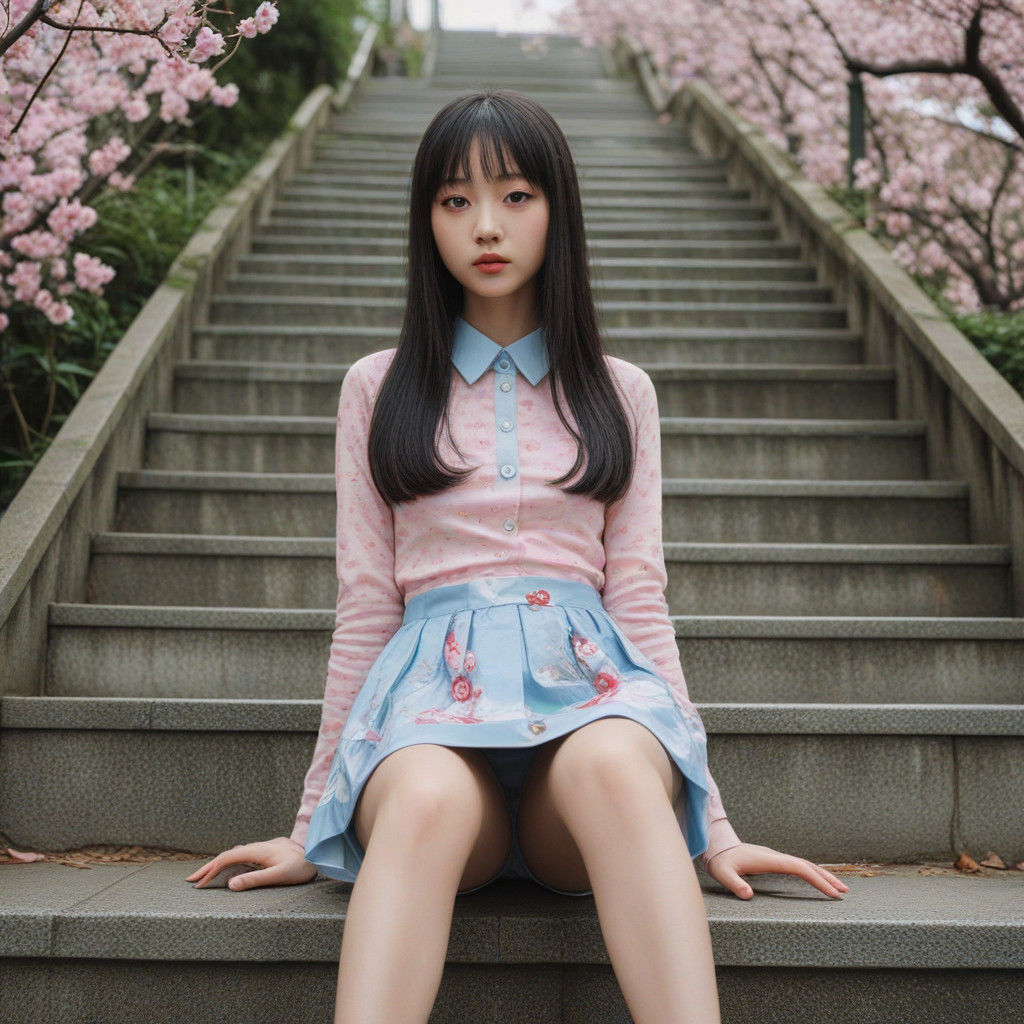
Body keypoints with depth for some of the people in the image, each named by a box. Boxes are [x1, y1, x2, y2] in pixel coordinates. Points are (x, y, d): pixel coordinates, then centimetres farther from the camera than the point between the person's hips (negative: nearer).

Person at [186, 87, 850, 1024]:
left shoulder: (620, 393, 17)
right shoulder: (378, 388, 15)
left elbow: (639, 597, 13)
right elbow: (365, 608, 14)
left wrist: (712, 829, 7)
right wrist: (313, 827, 13)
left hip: (587, 679, 1)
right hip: (435, 684, 0)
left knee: (613, 767, -37)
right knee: (428, 799, -38)